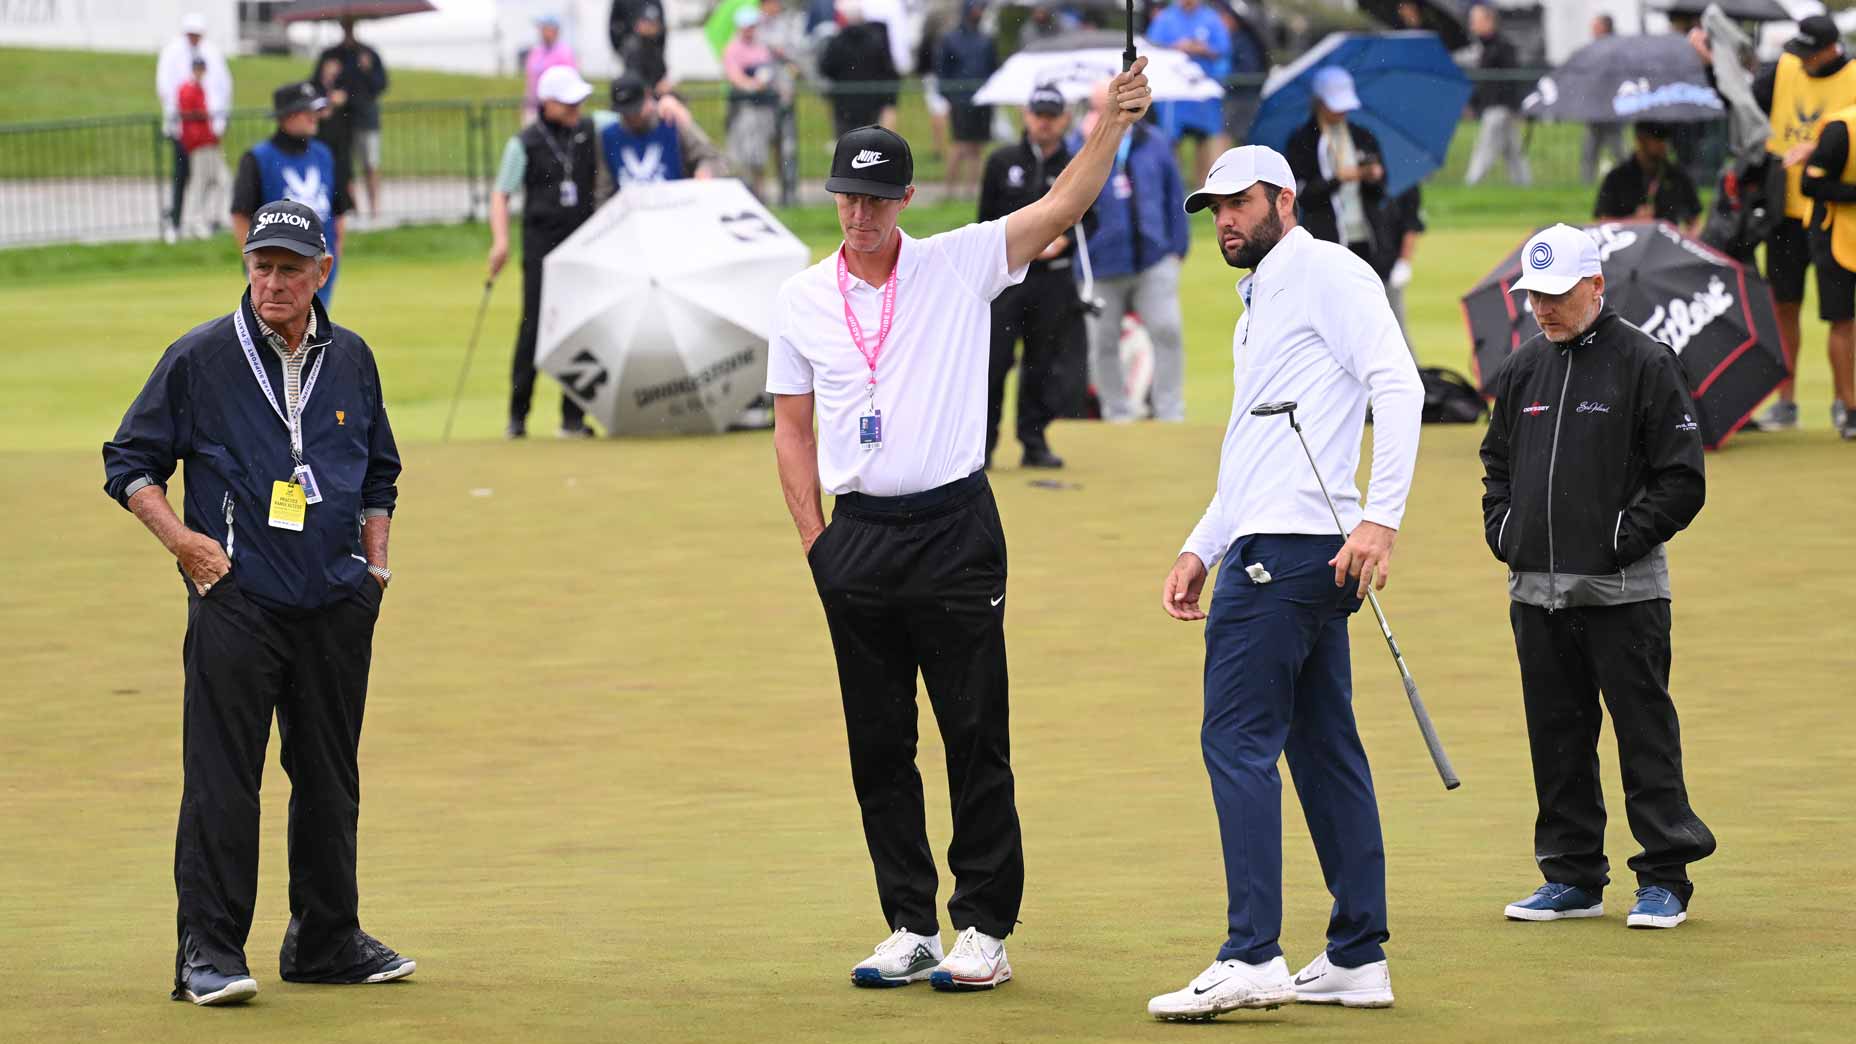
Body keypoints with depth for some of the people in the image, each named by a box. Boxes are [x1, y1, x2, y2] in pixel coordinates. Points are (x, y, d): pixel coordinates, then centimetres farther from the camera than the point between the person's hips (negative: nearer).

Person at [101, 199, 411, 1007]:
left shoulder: (351, 359, 10)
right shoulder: (199, 358, -2)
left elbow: (381, 471, 22)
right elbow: (129, 460, 2)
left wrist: (375, 563, 11)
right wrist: (180, 539, -11)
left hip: (337, 606, 4)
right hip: (236, 599, -4)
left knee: (331, 779, 11)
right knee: (221, 780, -9)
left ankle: (326, 940, 21)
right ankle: (207, 950, -7)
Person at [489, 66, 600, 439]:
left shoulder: (590, 132, 7)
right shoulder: (525, 143, 0)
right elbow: (501, 194, 0)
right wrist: (500, 240, -13)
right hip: (542, 243, -3)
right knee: (535, 325, -7)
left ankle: (573, 416, 6)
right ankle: (517, 415, -1)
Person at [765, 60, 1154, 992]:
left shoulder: (959, 266, 1)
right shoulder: (801, 301, 8)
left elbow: (1060, 209, -9)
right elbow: (792, 428, 11)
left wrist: (1112, 121, -23)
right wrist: (815, 539, 2)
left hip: (955, 529, -3)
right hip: (858, 539, 3)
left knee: (975, 738, -2)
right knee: (878, 743, 6)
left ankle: (985, 930, 2)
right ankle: (911, 930, 14)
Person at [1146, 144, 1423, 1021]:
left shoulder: (1324, 271, -6)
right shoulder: (1259, 304, 25)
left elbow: (1397, 385, -18)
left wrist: (1381, 517, -26)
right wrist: (1199, 551, 22)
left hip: (1289, 549, -10)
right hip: (1282, 548, 10)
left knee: (1238, 739, -12)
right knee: (1323, 748, 9)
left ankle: (1252, 957, -15)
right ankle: (1358, 957, 11)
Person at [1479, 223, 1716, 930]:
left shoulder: (1646, 363, -6)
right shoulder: (1523, 369, 13)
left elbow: (1682, 479, -7)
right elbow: (1496, 461, 25)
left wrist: (1623, 539, -12)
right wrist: (1502, 528, 9)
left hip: (1622, 592, -6)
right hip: (1536, 590, 6)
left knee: (1645, 733, -4)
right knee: (1556, 738, 10)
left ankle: (1665, 878, 1)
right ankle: (1573, 877, 18)